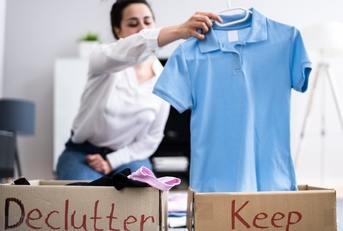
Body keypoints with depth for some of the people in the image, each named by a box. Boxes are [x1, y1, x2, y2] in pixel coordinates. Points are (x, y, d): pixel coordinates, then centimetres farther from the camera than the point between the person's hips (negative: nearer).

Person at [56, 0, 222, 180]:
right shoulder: (103, 57, -16)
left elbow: (152, 138, -1)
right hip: (83, 152, -2)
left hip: (128, 156, 3)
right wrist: (178, 31, -60)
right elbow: (124, 53, -44)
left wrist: (112, 162, -13)